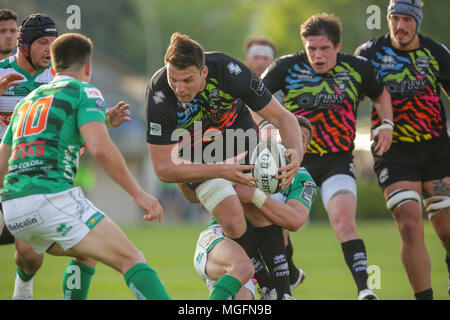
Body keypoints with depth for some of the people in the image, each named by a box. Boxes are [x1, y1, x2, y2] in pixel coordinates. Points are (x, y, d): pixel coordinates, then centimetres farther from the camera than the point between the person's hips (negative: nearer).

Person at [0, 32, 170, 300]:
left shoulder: (27, 101, 27)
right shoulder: (84, 92, 6)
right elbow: (100, 148, -11)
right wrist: (137, 193, -7)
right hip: (53, 197, -7)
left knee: (88, 253, 31)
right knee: (131, 260, -11)